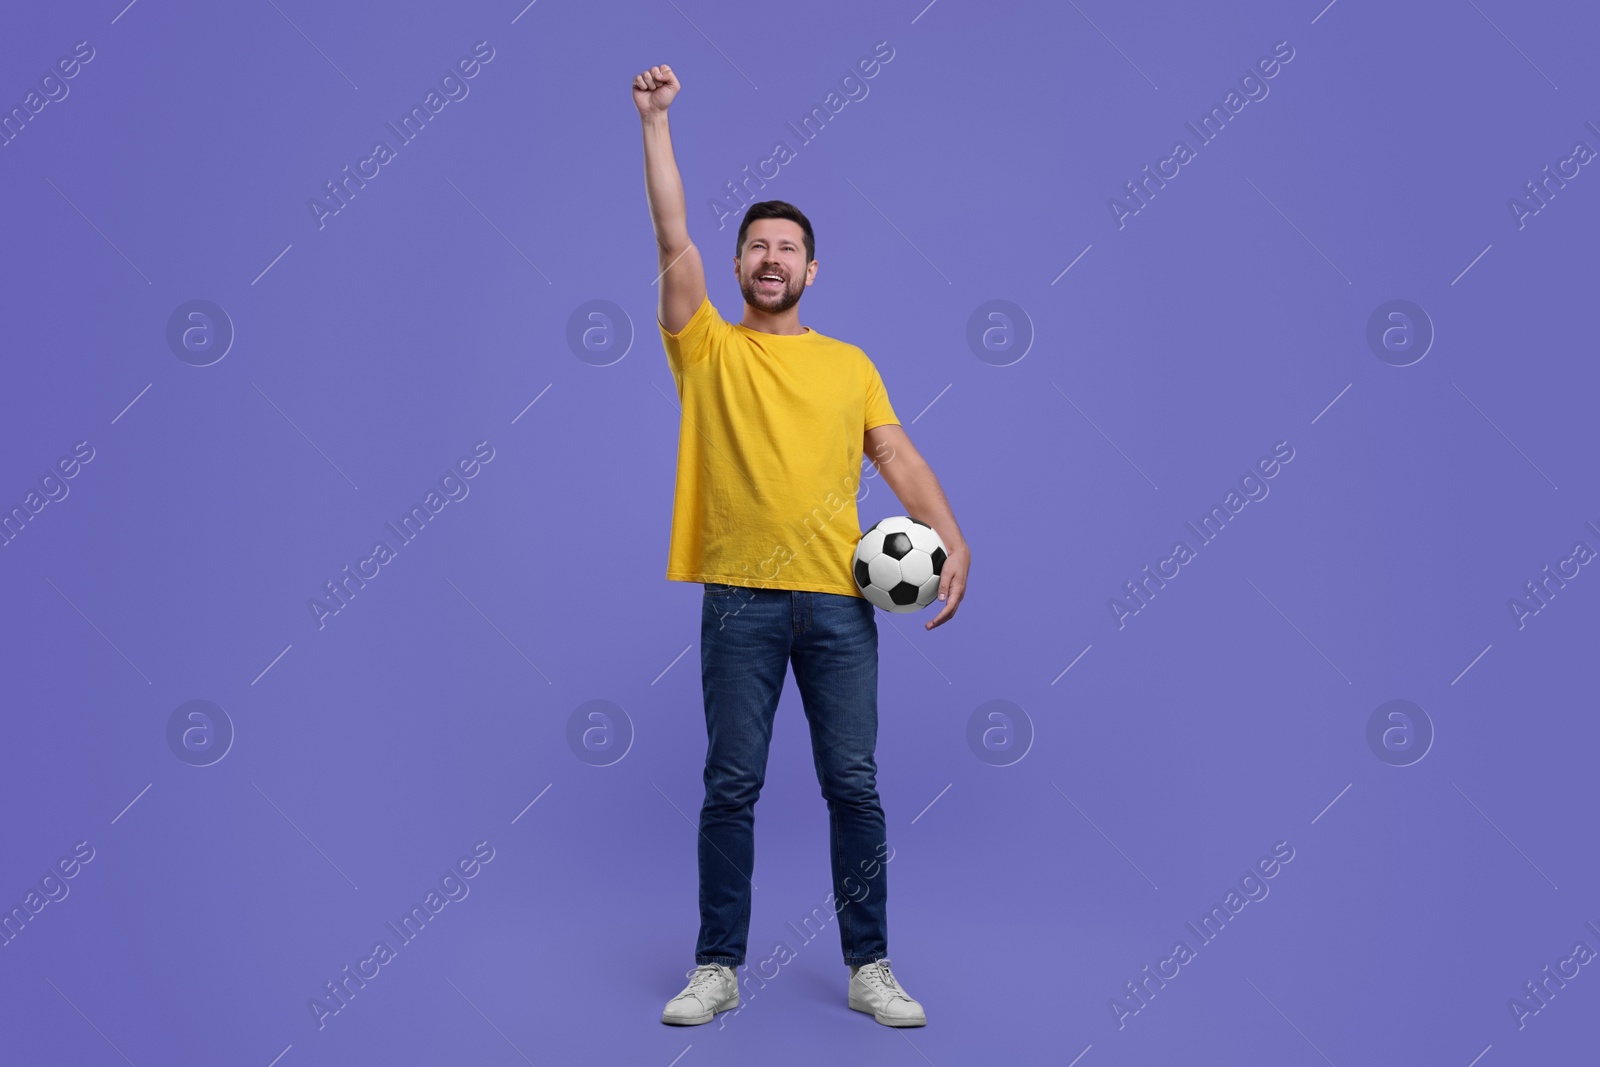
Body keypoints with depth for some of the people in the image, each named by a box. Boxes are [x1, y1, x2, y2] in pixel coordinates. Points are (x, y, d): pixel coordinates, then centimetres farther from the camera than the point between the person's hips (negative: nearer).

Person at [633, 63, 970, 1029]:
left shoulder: (850, 362, 14)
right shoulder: (709, 349, 9)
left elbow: (897, 453, 5)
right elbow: (675, 242, 1)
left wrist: (952, 537, -10)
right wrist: (656, 122, 0)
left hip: (840, 597, 1)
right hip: (740, 597, -1)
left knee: (854, 786, 5)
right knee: (731, 788, 4)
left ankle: (870, 969, 18)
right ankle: (719, 968, 17)